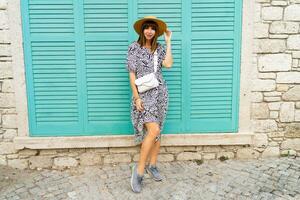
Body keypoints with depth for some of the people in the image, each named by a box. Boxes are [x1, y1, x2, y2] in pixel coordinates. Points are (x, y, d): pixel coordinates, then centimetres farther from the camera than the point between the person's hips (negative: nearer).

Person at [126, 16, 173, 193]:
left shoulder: (159, 48, 9)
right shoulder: (134, 47, -2)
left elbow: (168, 64, -9)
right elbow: (132, 74, -5)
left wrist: (168, 41, -3)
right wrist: (136, 97, -12)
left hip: (160, 93, 5)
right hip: (143, 94, -5)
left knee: (157, 131, 8)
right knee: (153, 130, -18)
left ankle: (152, 165, 23)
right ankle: (139, 169, -7)